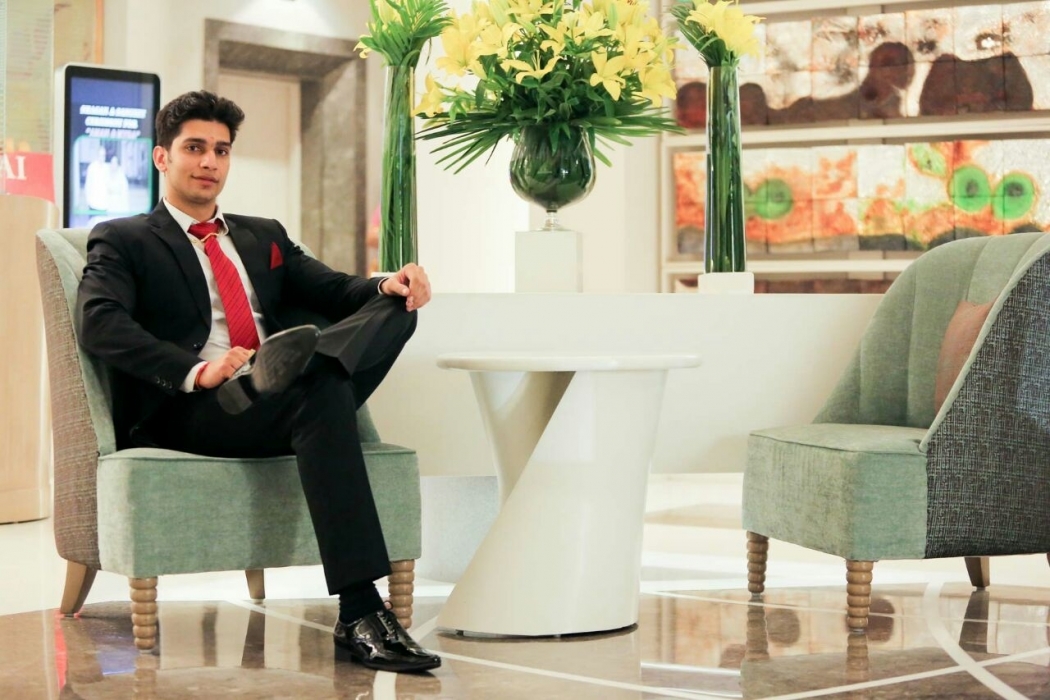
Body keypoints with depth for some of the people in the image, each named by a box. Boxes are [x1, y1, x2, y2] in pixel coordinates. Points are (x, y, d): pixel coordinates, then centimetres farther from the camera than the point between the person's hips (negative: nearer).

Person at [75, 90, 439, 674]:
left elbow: (336, 290, 16)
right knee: (322, 393, -37)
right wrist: (195, 371, -22)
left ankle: (278, 366, -48)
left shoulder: (264, 237, 30)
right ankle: (360, 613, -43)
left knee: (395, 305, -17)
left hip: (282, 404, 5)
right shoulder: (123, 241, 13)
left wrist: (391, 284, -9)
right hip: (190, 411, -5)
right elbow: (99, 322, -6)